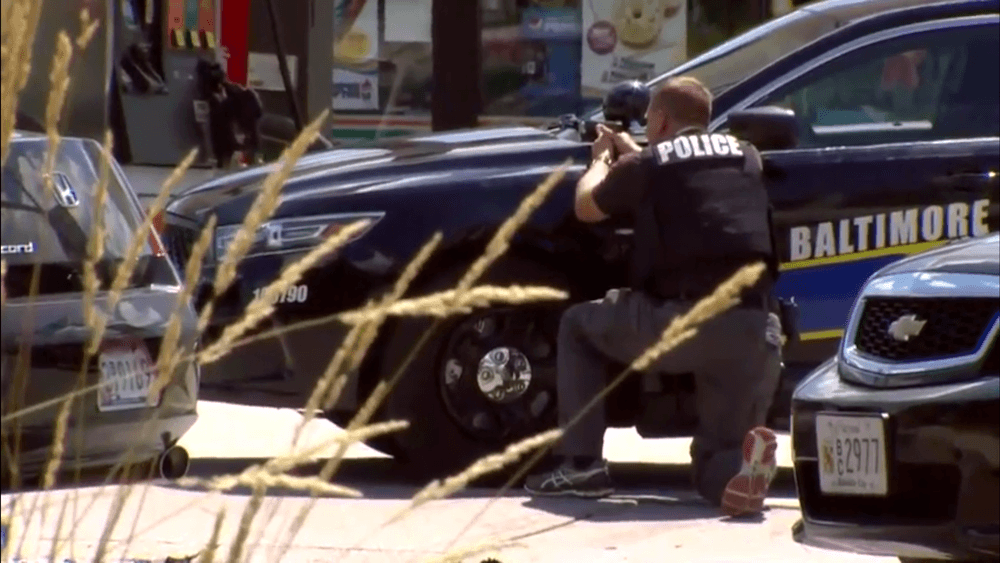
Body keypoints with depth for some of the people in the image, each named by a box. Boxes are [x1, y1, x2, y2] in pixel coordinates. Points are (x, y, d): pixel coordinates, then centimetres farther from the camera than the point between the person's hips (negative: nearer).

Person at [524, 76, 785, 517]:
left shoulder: (645, 166, 7)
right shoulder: (745, 158, 19)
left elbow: (587, 207, 24)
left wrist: (603, 159, 43)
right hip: (754, 334, 3)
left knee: (577, 325, 25)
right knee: (715, 466, 16)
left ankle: (582, 463, 13)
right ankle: (742, 461, -23)